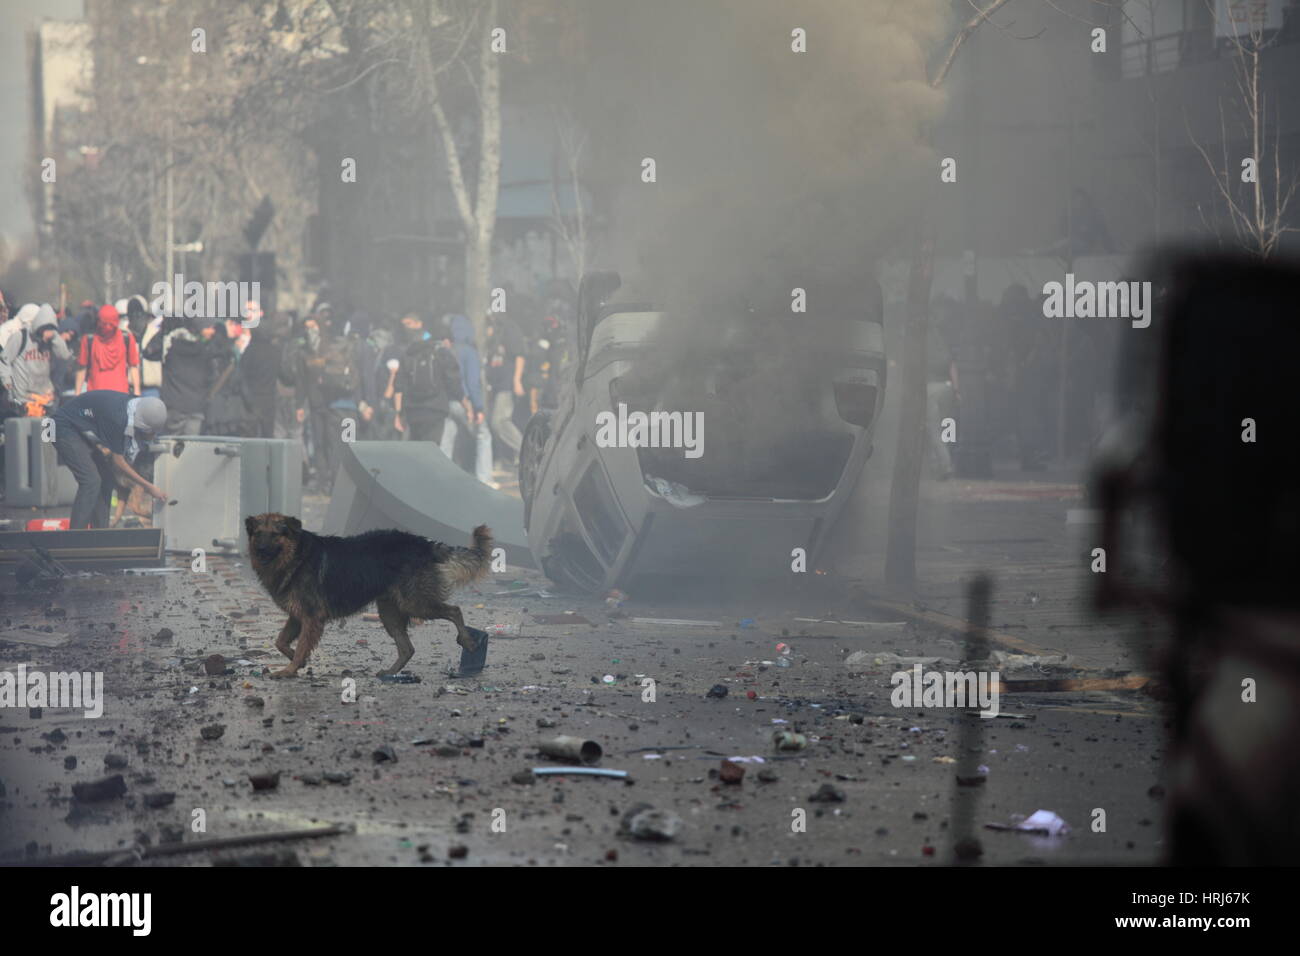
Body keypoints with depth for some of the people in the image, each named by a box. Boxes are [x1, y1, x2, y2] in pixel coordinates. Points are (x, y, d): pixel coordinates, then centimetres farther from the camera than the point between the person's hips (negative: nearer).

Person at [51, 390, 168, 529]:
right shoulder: (117, 417, -34)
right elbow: (118, 462, -24)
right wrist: (148, 486, -19)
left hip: (84, 433, 9)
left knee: (106, 480, 4)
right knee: (91, 481, -18)